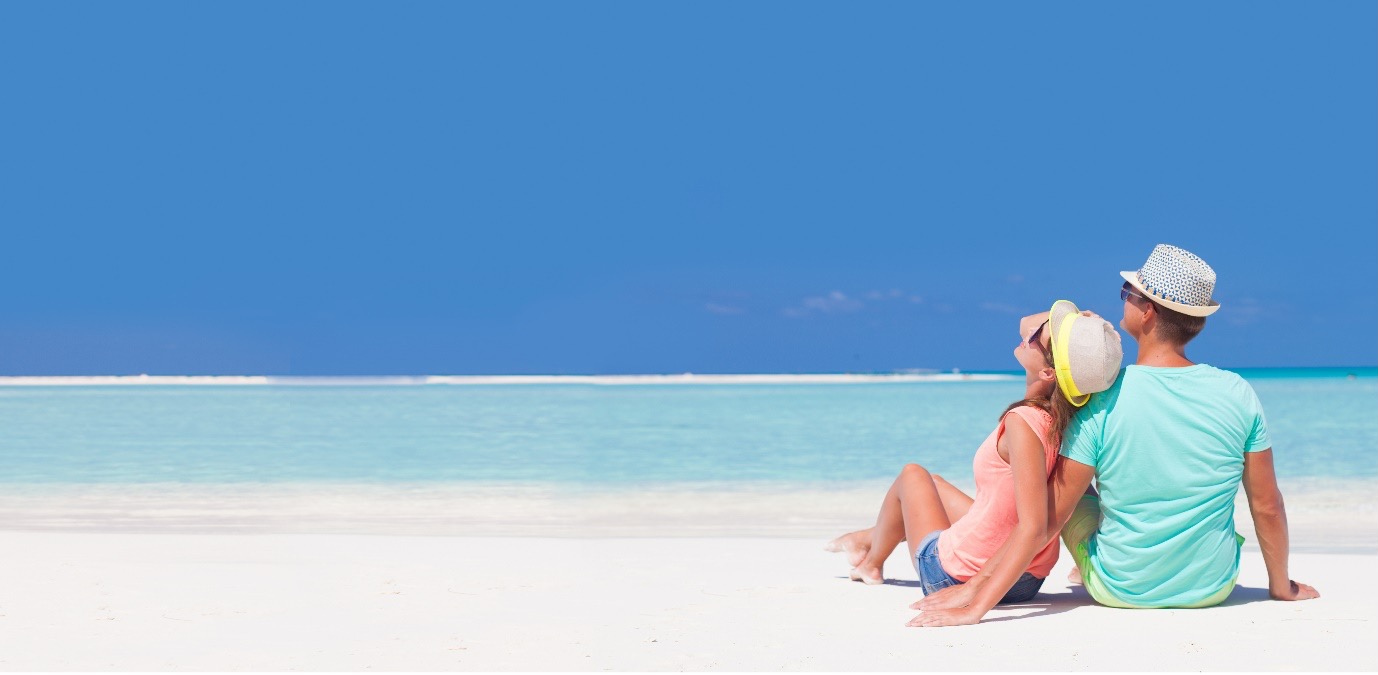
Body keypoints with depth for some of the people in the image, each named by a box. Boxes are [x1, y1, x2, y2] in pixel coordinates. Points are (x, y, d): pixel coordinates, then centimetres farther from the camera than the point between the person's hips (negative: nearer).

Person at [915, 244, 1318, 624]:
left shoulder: (1103, 402, -19)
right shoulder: (1238, 394, -12)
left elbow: (1046, 518, -19)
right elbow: (1267, 507, -4)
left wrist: (975, 591, -14)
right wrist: (1281, 586, 13)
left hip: (1122, 592, -2)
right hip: (1213, 588, 2)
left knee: (1073, 486, 21)